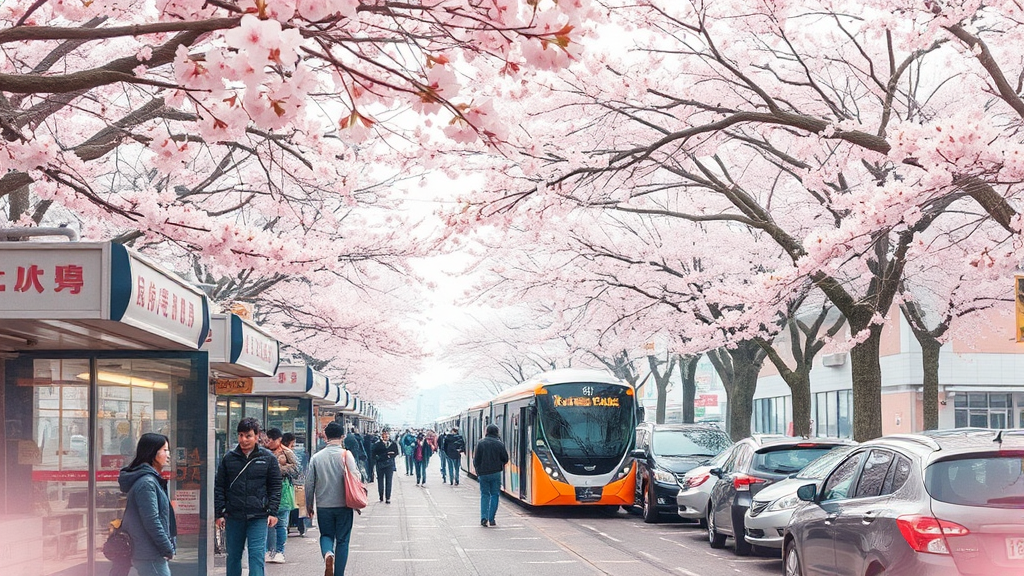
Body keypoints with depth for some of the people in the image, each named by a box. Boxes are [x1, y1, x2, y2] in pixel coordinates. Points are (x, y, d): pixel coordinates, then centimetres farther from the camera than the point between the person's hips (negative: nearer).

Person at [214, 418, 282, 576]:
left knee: (257, 555, -8)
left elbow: (275, 487, 3)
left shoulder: (268, 458, 2)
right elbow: (219, 487, 8)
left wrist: (272, 512, -5)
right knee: (233, 556, 11)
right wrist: (219, 513, 2)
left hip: (258, 517, -2)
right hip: (233, 516, 2)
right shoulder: (229, 458, 5)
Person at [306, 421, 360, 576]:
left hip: (323, 506, 2)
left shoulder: (316, 457, -2)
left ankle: (328, 553, -13)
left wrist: (309, 506, 15)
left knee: (326, 535, 17)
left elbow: (309, 484, 2)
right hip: (344, 505, -1)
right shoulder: (347, 455, -9)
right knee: (342, 540, 9)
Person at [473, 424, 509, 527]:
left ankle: (484, 518, -3)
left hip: (483, 473, 1)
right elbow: (505, 459, 4)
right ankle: (491, 519, 2)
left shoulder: (481, 443, -3)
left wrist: (478, 471, 13)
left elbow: (476, 460, 0)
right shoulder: (499, 444, -4)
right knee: (494, 495, 6)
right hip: (495, 473, -1)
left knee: (484, 495, 9)